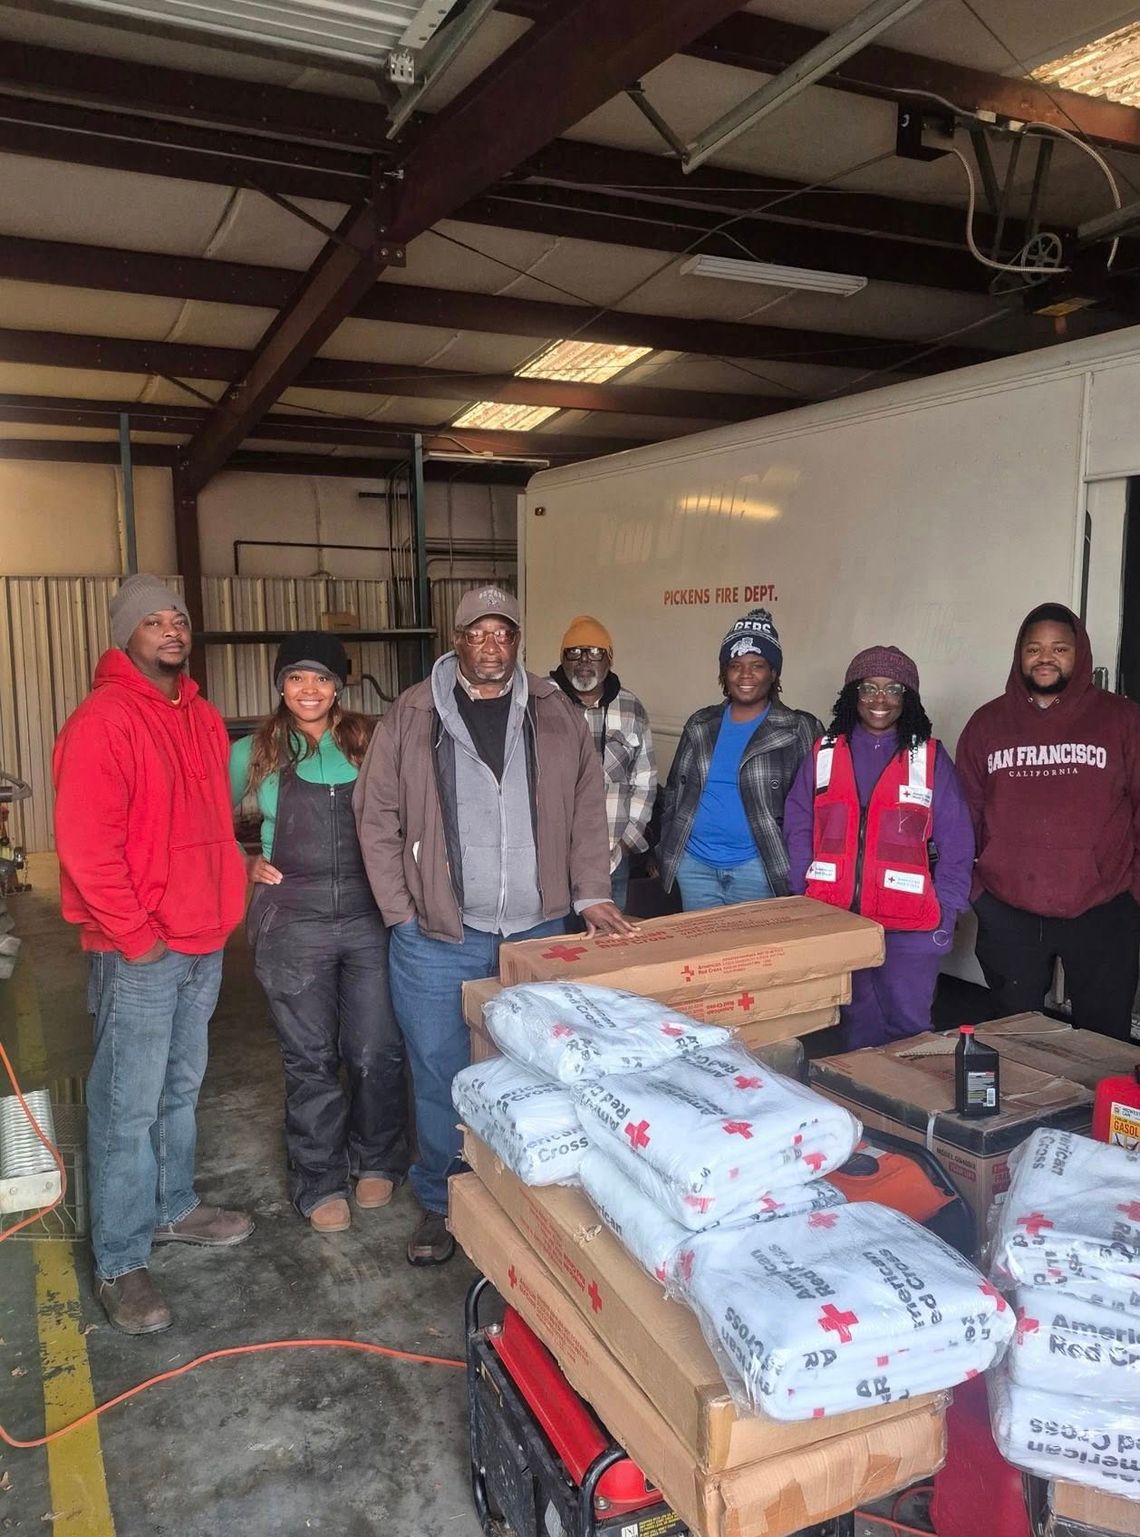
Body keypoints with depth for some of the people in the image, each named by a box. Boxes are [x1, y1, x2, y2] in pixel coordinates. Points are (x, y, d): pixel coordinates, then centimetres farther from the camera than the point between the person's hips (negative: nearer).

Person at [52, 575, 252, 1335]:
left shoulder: (204, 719, 11)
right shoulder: (102, 720, -14)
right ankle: (121, 1262, 16)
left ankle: (175, 1207, 37)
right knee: (129, 1106, 2)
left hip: (204, 942, 8)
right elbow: (84, 844, -19)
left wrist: (225, 906, 11)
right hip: (141, 953, -7)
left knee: (183, 1087, 20)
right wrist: (137, 935, -16)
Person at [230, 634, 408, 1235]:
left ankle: (376, 1162, 30)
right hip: (292, 924, 0)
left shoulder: (369, 745, 3)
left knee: (377, 1052, 4)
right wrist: (246, 863, 0)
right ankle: (320, 1183, 27)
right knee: (311, 1060, 8)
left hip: (369, 915, 1)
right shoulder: (255, 753, 1)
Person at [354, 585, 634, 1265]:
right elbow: (377, 817, -1)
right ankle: (440, 1202, 29)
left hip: (538, 933, 2)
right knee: (440, 1075, 9)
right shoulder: (412, 716, -1)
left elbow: (587, 812, 6)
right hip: (437, 937, -1)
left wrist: (591, 894, -2)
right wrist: (403, 912, -4)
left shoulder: (558, 715, 4)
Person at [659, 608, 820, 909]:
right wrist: (667, 851, 10)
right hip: (694, 863, 4)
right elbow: (674, 792, 15)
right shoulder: (701, 724, 8)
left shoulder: (799, 730, -4)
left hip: (755, 868, -3)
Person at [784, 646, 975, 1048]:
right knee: (857, 1018, 14)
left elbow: (955, 842, 0)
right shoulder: (824, 753, 6)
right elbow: (799, 830, 5)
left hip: (910, 924, -2)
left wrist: (946, 912, -6)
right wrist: (803, 901, -2)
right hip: (834, 917, 2)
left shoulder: (930, 757, 1)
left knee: (908, 1021, 1)